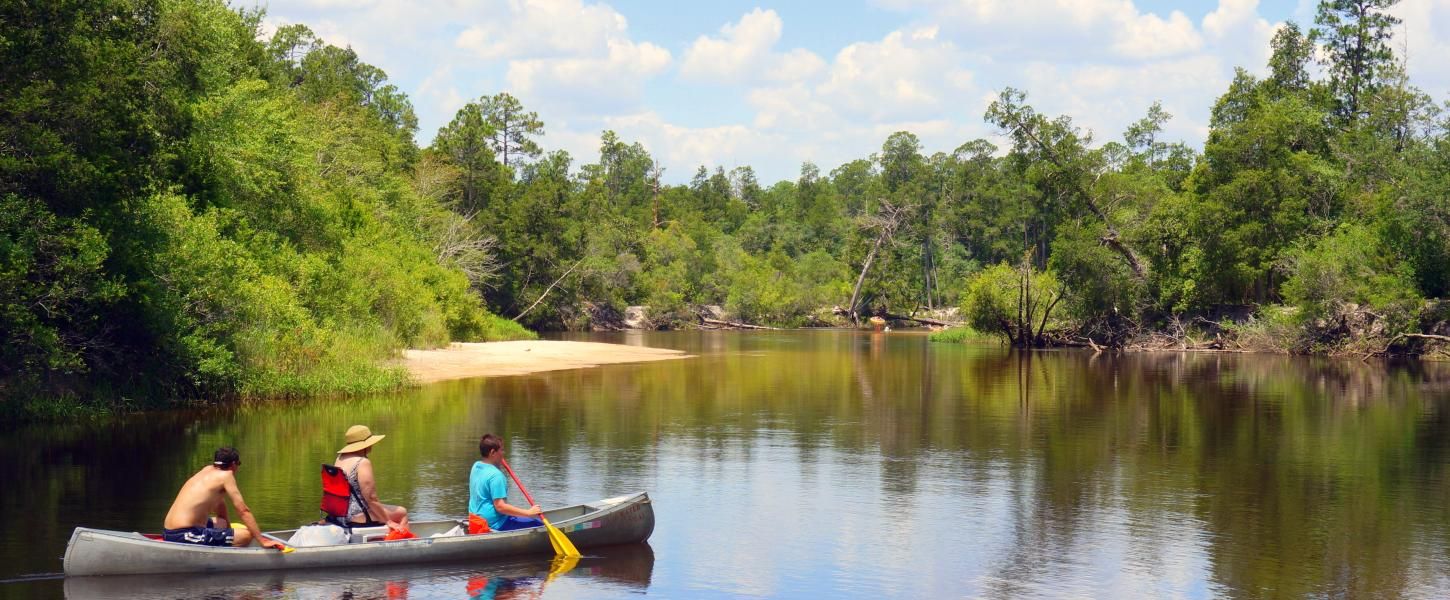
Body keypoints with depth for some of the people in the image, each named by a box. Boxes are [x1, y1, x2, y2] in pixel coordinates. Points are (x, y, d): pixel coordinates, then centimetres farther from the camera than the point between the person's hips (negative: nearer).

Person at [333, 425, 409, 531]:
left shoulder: (339, 459, 9)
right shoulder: (363, 463, -18)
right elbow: (370, 497, -21)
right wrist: (388, 521, -12)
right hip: (360, 519, -10)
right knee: (402, 513, 6)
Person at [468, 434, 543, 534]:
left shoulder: (476, 466, 8)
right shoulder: (495, 475, -21)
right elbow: (500, 506, -24)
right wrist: (528, 512, -21)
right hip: (494, 524, -10)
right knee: (538, 524, -14)